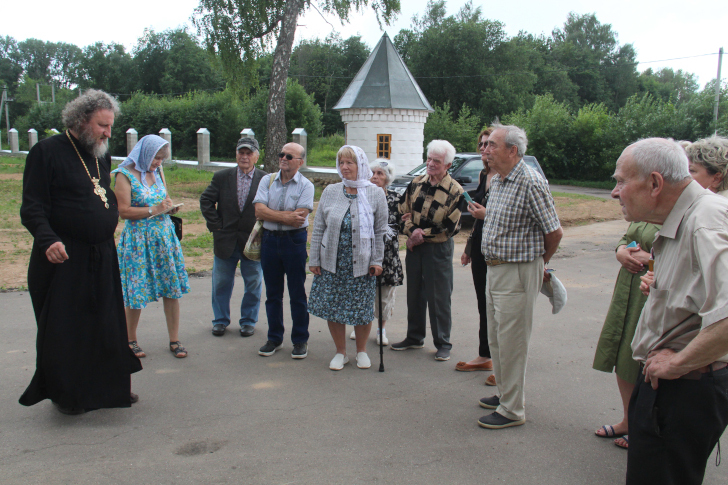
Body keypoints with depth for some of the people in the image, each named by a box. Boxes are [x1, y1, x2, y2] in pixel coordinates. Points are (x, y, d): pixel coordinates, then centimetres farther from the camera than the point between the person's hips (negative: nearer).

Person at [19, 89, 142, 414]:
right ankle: (66, 394, 21)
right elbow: (32, 208, -14)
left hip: (102, 259, 6)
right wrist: (48, 240, -30)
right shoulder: (47, 152, -8)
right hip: (63, 259, -6)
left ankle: (109, 386, 25)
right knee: (65, 330, 3)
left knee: (107, 325, 11)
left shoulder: (102, 156, 13)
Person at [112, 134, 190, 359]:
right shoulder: (125, 175, -7)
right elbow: (124, 211, -13)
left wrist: (170, 207, 1)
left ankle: (174, 340, 13)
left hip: (165, 237, 5)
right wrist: (154, 210, -17)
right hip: (138, 240, -5)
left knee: (172, 289, 3)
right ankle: (131, 340, 21)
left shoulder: (157, 173, 11)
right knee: (136, 292, 1)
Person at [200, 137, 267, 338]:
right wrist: (215, 224, -5)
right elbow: (206, 201, 2)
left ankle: (248, 321, 26)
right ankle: (220, 320, 28)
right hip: (225, 240, 1)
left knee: (253, 284, 9)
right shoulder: (221, 177, 1)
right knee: (221, 283, 12)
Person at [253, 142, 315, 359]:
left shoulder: (305, 185, -4)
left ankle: (300, 340, 16)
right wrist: (286, 216, -14)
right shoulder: (267, 180, 6)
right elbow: (259, 211, -6)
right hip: (269, 239, 3)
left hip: (294, 240, -3)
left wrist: (273, 214, -10)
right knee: (272, 293, 11)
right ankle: (274, 338, 24)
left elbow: (299, 217, -16)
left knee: (297, 293, 4)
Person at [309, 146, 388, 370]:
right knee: (332, 308, 6)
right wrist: (314, 259, 2)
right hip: (332, 263, 2)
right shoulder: (330, 192, 3)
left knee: (362, 309, 6)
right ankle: (340, 352, 25)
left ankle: (361, 351, 29)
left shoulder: (375, 194, -1)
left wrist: (377, 261, -4)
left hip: (362, 264, -2)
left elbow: (380, 231, 1)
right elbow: (318, 229, 5)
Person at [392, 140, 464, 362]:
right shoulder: (416, 183, 6)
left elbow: (450, 226, -12)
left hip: (439, 249, -5)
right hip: (414, 246, 5)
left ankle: (443, 344, 15)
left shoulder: (455, 191, -9)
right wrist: (412, 231, -10)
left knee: (439, 298, 1)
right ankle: (415, 337, 29)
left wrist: (423, 234, -11)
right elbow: (403, 211, 7)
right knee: (414, 294, 14)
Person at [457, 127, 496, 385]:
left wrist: (487, 214, -22)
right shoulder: (484, 176, 13)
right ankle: (484, 357, 28)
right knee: (484, 304, 16)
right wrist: (469, 248, 22)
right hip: (480, 247, 8)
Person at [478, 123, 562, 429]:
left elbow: (554, 232, -14)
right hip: (493, 269, 9)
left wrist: (540, 264, 0)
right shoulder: (496, 181, 10)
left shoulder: (531, 182, -19)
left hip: (518, 273, -9)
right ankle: (503, 393, 34)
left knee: (511, 342, -1)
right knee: (495, 338, 18)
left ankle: (512, 410, 11)